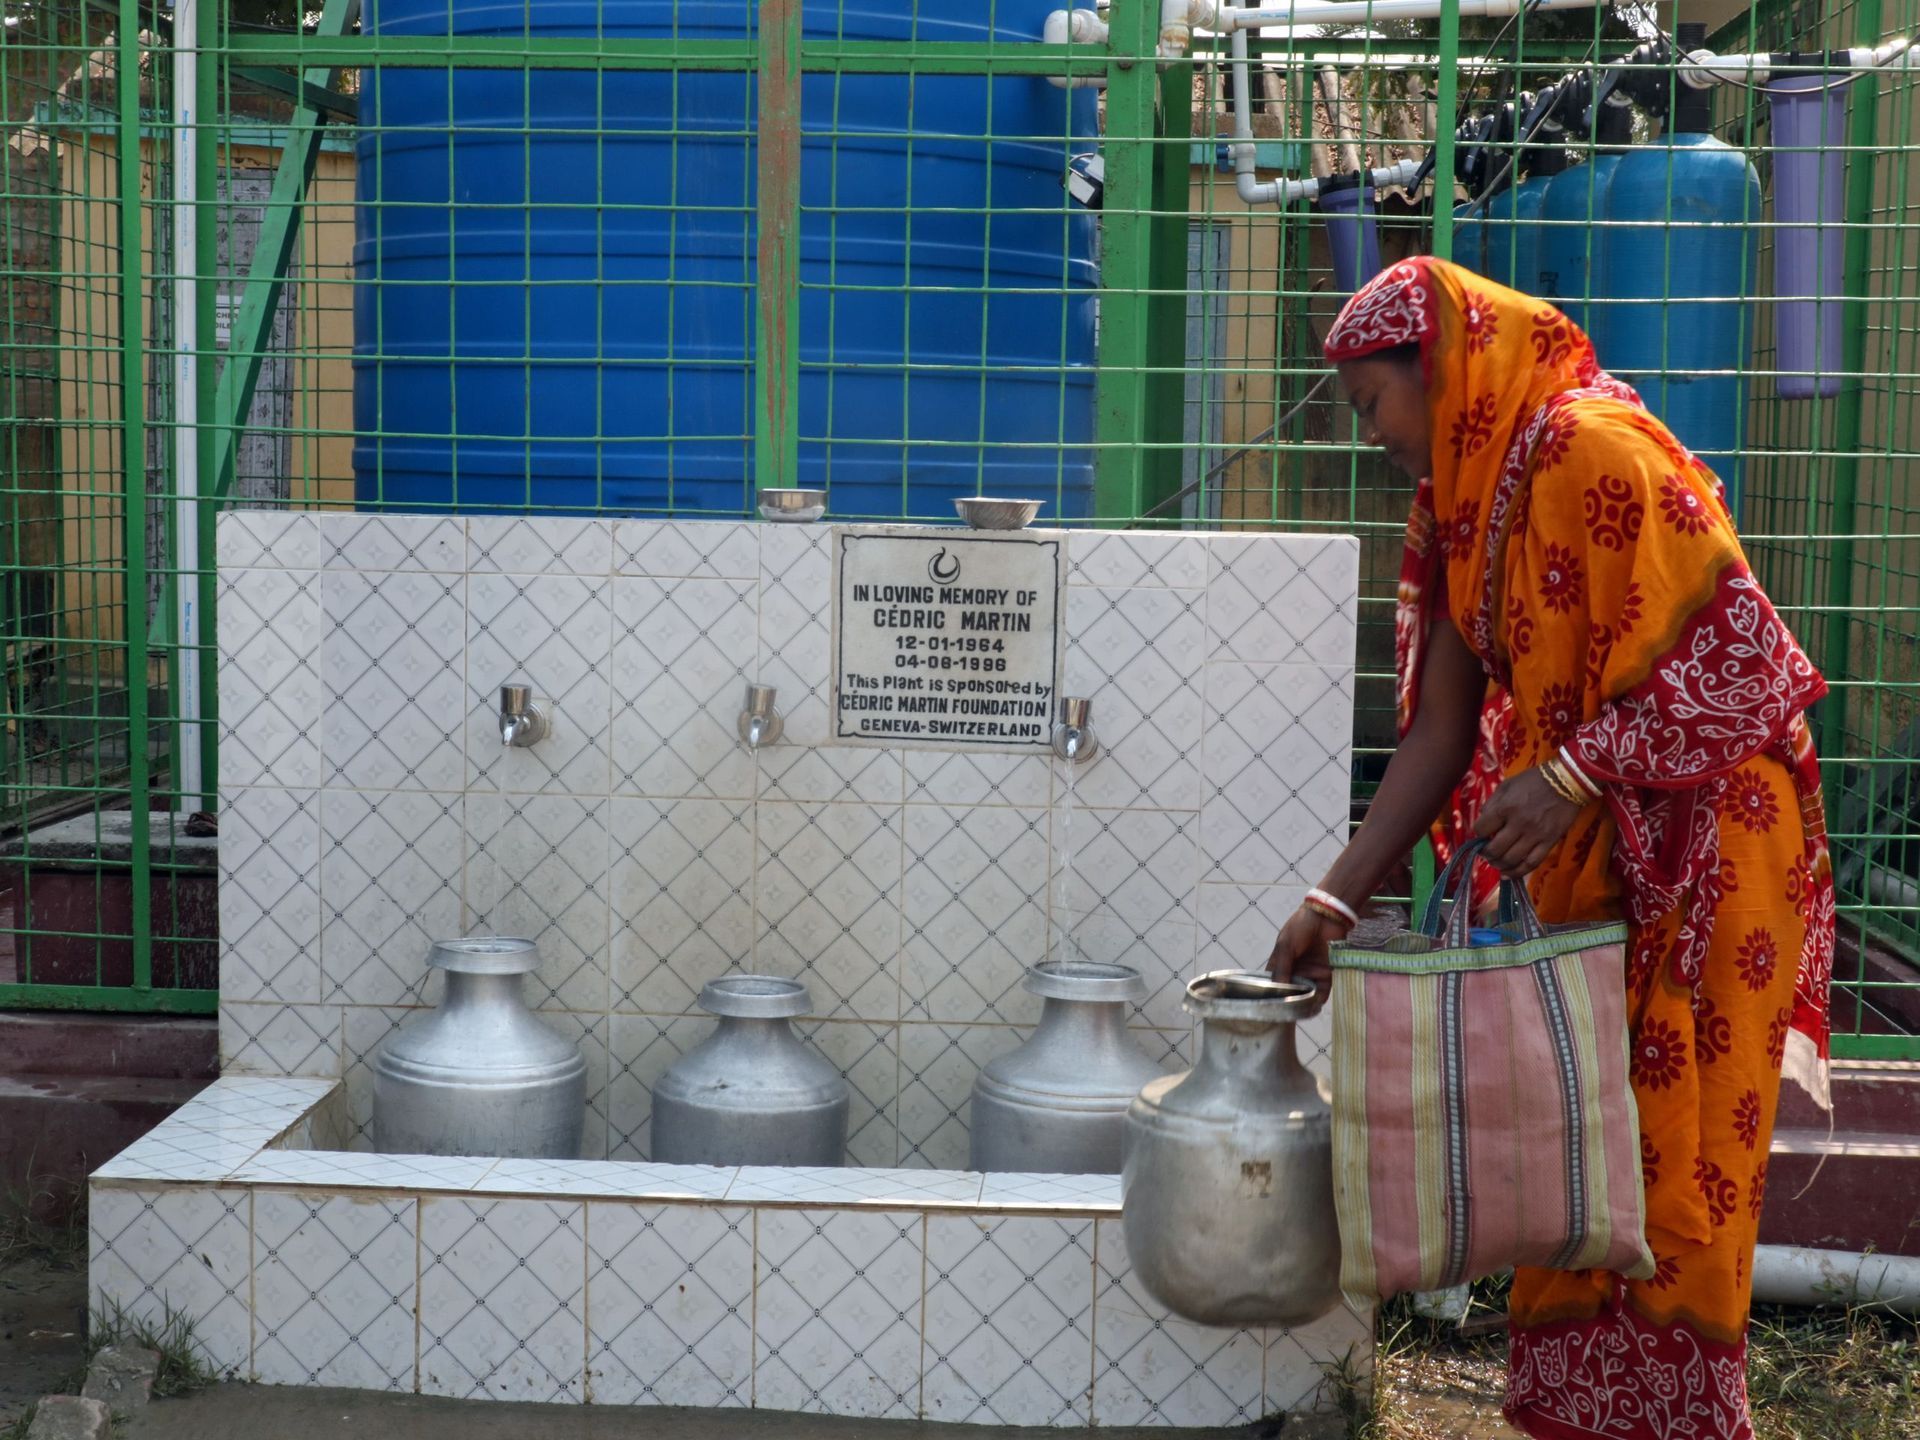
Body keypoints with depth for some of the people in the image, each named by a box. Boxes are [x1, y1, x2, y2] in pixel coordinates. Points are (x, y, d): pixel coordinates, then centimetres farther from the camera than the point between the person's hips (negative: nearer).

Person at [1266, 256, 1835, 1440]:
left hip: (1699, 862, -9)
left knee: (1672, 1161, -1)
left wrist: (1573, 774, -27)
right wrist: (1337, 899, 2)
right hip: (1586, 865, 9)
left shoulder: (1592, 450, -17)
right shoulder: (1467, 499, 9)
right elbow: (1440, 729, 7)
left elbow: (1734, 649, -21)